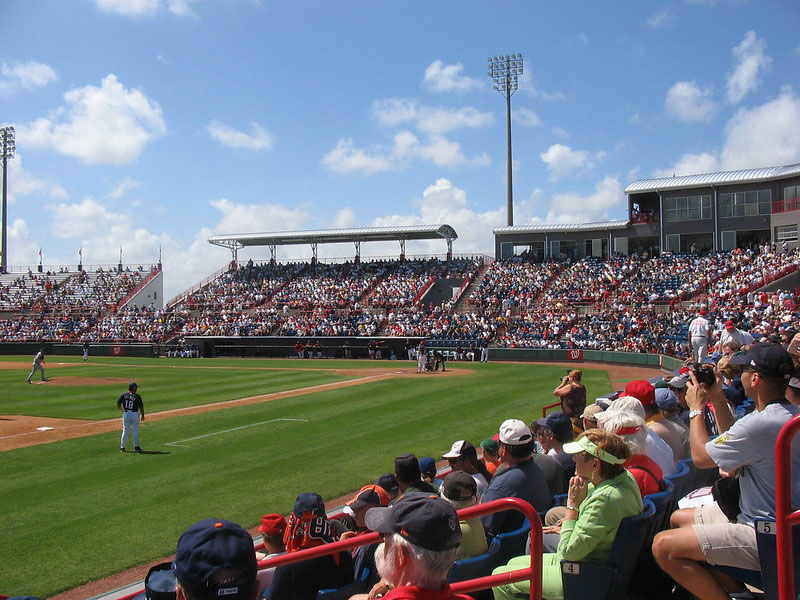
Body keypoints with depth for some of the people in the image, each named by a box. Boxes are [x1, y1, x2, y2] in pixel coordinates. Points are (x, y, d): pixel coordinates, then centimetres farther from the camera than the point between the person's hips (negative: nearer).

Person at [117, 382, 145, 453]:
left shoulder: (123, 394, -1)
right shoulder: (137, 396, -10)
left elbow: (118, 404, -1)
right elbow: (141, 407, -9)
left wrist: (122, 410, 15)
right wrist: (142, 415, 5)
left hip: (126, 414, 3)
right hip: (135, 414, -3)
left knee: (125, 431, 10)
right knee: (135, 431, 8)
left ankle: (122, 447, 10)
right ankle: (136, 447, 12)